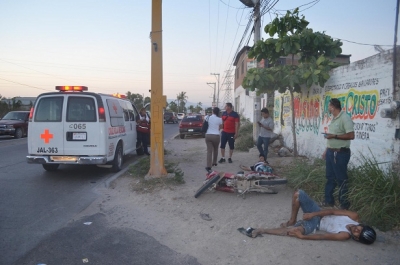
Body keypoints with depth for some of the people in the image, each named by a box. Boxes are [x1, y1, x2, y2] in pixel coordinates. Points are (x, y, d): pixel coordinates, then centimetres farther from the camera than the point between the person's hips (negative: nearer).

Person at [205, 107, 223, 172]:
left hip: (208, 135, 1)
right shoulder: (219, 119, -3)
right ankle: (214, 162, 36)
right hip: (216, 136, -1)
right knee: (215, 149, 22)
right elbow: (220, 128, 4)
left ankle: (208, 166, -12)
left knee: (209, 151, -1)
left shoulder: (208, 117, 2)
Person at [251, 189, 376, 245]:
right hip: (317, 212, 5)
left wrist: (301, 236, -28)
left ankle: (263, 231, -19)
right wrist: (313, 214, -16)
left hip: (316, 224, -5)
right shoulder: (355, 217, -14)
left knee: (296, 230, -36)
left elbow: (322, 237, -26)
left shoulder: (345, 235, -24)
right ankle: (292, 221, 5)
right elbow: (333, 211, -9)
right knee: (298, 194, -19)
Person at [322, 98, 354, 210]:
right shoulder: (334, 118, 13)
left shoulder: (345, 118, -16)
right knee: (330, 177, 15)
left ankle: (344, 205, 11)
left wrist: (334, 136, -21)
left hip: (340, 153, -9)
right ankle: (329, 201, 26)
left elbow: (351, 135, -23)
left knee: (341, 179, 0)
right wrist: (326, 150, 18)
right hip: (331, 152, 9)